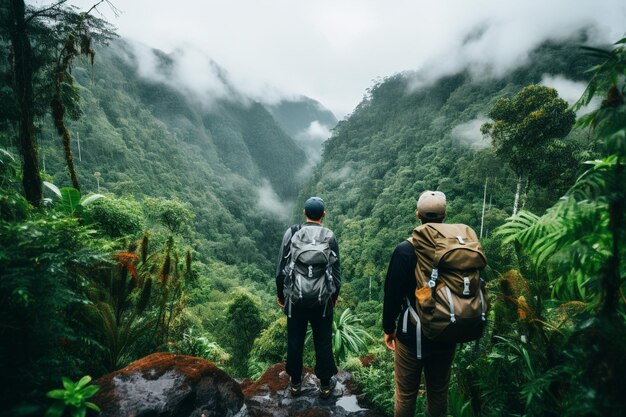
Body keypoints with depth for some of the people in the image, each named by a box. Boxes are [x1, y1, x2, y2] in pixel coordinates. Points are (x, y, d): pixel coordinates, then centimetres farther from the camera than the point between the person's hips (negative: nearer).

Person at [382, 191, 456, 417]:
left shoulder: (405, 250, -16)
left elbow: (393, 294, -13)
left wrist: (388, 328, 1)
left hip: (412, 335, -4)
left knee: (406, 394, 11)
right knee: (439, 392, 20)